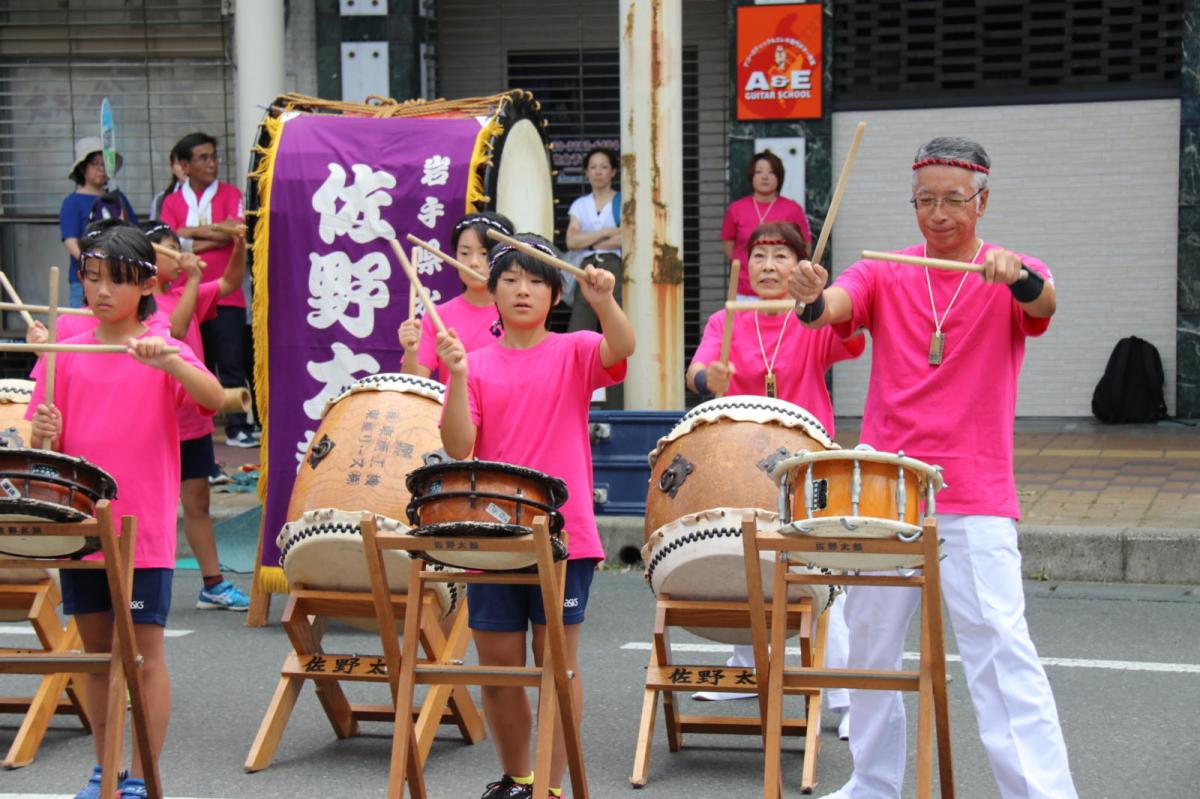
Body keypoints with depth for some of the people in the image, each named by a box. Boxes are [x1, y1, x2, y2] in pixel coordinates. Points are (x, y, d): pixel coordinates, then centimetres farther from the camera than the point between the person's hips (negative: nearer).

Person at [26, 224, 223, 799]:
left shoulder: (164, 352, -4)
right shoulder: (66, 355, 7)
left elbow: (213, 397, -22)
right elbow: (44, 447, 9)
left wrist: (167, 362, -37)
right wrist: (44, 435, -14)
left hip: (143, 533, -4)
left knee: (144, 656, 1)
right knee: (97, 653, 14)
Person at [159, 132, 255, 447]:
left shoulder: (230, 194, 4)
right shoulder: (172, 202, 8)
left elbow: (234, 232, -11)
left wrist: (192, 233, -6)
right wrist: (215, 236, -12)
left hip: (226, 296, -2)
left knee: (231, 364, -1)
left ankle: (238, 427, 2)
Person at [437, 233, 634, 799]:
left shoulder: (574, 353, 4)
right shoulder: (478, 366, 7)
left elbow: (621, 349, -18)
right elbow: (458, 448, -3)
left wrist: (604, 302, -36)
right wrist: (456, 378, -15)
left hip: (563, 535, -2)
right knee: (498, 664, 9)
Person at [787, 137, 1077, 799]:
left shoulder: (1010, 280, 1)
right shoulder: (884, 275, 6)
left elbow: (1043, 303, -22)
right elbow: (835, 306, -14)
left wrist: (1018, 276, -45)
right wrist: (810, 298, -38)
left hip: (974, 502, -3)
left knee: (1002, 649, -13)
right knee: (870, 646, 12)